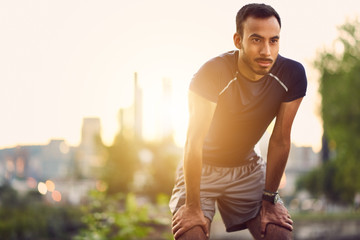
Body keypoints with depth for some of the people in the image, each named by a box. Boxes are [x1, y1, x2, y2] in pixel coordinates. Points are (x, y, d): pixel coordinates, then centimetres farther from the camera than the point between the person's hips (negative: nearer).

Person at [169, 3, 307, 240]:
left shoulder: (292, 75, -18)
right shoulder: (212, 74, -28)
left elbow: (280, 140, -10)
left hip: (248, 167, 3)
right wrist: (192, 206, -25)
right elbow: (194, 142, -26)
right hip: (202, 167, -3)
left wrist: (270, 198, -7)